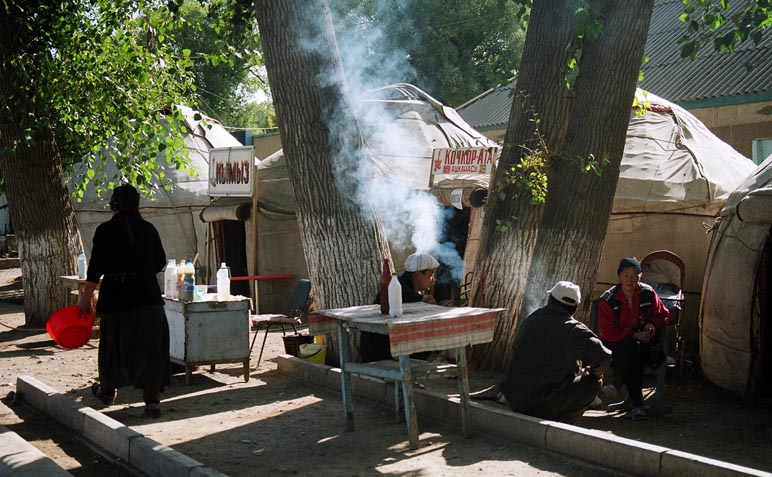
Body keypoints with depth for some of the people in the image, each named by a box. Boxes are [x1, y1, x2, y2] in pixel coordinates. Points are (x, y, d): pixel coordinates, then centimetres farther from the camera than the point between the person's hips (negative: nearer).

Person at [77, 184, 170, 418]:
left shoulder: (105, 230, -4)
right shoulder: (148, 229, 2)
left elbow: (96, 267, -5)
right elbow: (160, 261, 11)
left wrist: (85, 297, 4)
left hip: (115, 296, -1)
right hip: (148, 295, 1)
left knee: (113, 343, 17)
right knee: (150, 345, 4)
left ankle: (107, 390, 36)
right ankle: (152, 399, -1)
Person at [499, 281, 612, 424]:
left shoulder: (531, 320, 6)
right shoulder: (574, 329, -10)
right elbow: (603, 357, -14)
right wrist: (596, 373, 11)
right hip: (543, 405, -6)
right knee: (593, 383, 8)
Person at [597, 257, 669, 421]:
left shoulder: (648, 293, 1)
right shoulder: (608, 299, -9)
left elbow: (663, 314, 15)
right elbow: (607, 332, -14)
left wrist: (652, 324, -7)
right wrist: (634, 335, -20)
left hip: (642, 341, 3)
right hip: (616, 344, -3)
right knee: (631, 349, -37)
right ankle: (636, 402, -29)